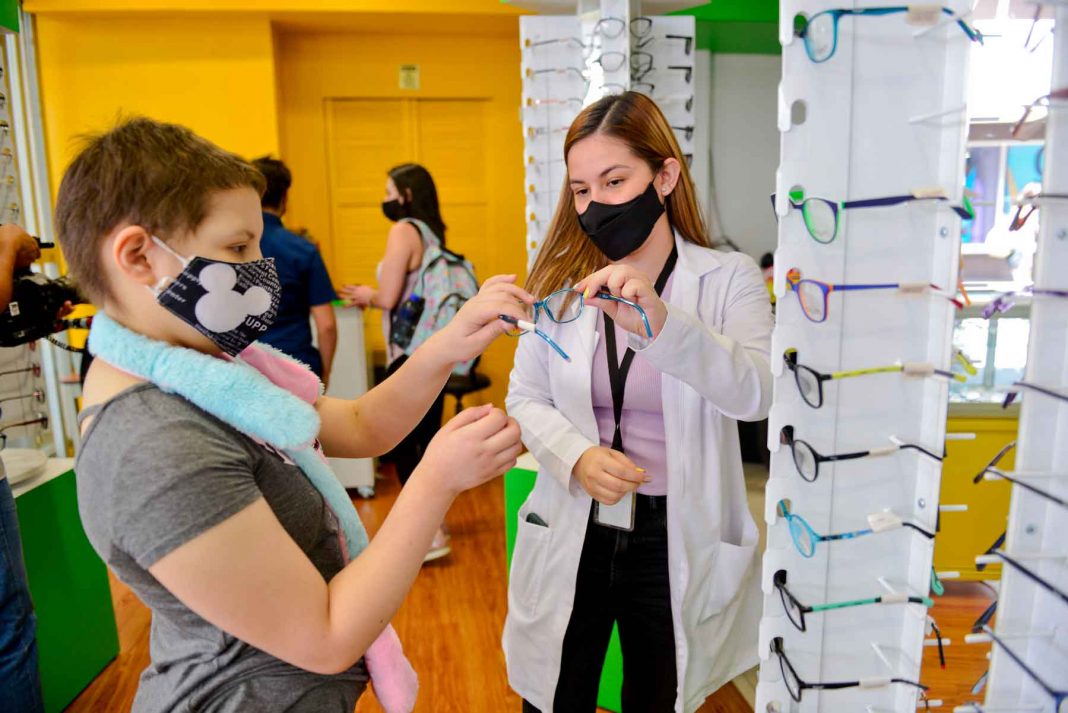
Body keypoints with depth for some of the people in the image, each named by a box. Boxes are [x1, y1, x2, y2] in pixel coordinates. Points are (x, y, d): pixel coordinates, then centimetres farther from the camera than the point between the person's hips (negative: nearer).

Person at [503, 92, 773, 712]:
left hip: (677, 539, -1)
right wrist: (577, 457, -19)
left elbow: (756, 393, -23)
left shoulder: (729, 278, -8)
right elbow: (527, 398, 0)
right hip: (573, 533, 2)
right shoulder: (561, 282, 0)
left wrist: (661, 324, -39)